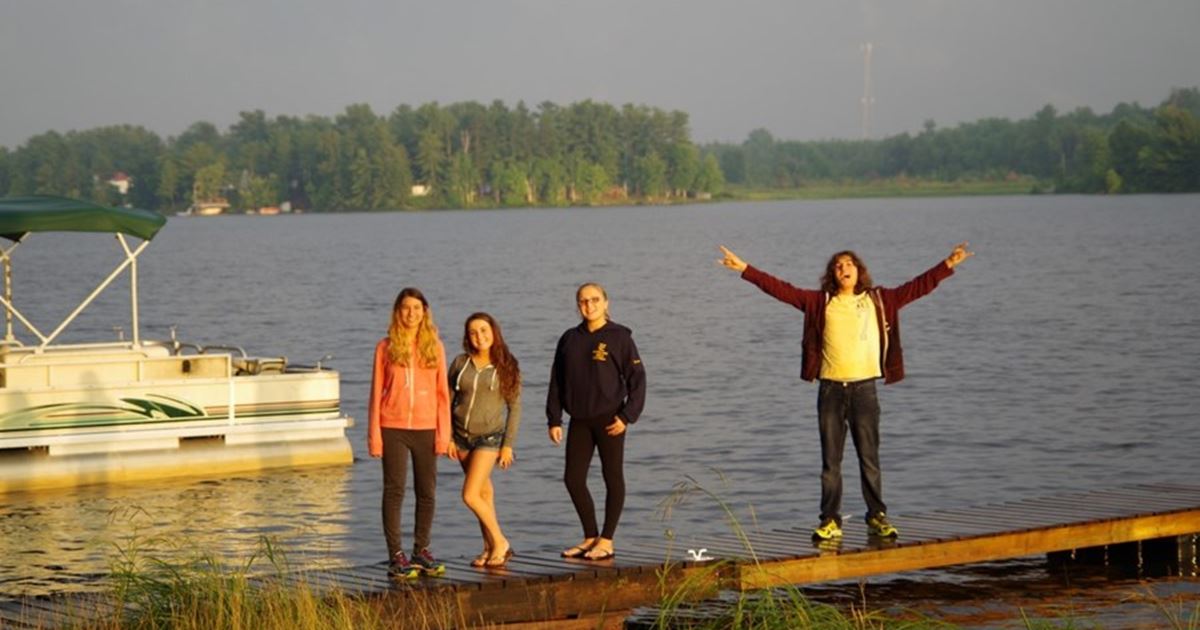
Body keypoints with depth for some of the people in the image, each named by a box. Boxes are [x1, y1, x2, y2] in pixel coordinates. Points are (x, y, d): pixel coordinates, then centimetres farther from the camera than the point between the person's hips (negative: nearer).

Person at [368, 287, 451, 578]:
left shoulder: (434, 346, 6)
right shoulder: (386, 347, 3)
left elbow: (442, 393, 6)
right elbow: (376, 393, 4)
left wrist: (444, 433, 0)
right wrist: (374, 434, -2)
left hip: (426, 428, 2)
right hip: (394, 428, -2)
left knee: (426, 491, 6)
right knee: (394, 491, -2)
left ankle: (421, 551, 17)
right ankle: (395, 555, 0)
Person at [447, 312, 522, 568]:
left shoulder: (506, 366, -6)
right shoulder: (460, 363, 1)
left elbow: (514, 407, -3)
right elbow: (448, 400, 7)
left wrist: (508, 445, -6)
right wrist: (447, 437, 2)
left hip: (489, 436, -4)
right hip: (461, 434, 4)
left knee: (470, 496, -13)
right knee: (484, 492, 11)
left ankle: (500, 543, 2)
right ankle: (491, 547, 19)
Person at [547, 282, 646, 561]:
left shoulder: (619, 336, -4)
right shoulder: (570, 339, 9)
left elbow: (637, 378, -5)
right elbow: (557, 382, 11)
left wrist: (627, 416, -12)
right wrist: (554, 420, 5)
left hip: (609, 419, -5)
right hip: (579, 420, 5)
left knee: (613, 478, 1)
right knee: (573, 479, 4)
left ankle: (606, 541, 7)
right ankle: (590, 538, 16)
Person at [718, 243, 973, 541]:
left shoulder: (879, 300, 6)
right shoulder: (821, 302, 6)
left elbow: (916, 287, 4)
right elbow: (782, 290, 3)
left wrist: (948, 264, -3)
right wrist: (745, 269, -2)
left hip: (864, 388, -1)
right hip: (831, 389, 1)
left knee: (869, 458, 4)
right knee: (831, 460, 4)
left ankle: (877, 517, 13)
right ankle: (830, 521, 8)